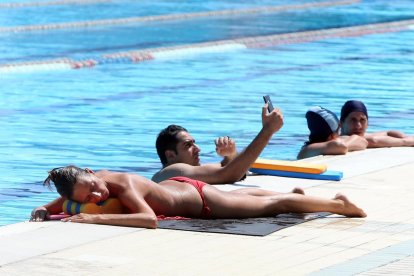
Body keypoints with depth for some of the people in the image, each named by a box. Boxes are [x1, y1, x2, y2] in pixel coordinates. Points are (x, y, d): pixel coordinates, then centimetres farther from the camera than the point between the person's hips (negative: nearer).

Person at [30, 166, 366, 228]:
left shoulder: (124, 186, -39)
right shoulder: (100, 185, -19)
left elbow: (150, 219, -54)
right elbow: (62, 202, -2)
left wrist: (96, 219, -54)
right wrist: (43, 211, -25)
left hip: (198, 198, -7)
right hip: (179, 186, 7)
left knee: (274, 205, 10)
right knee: (237, 195, 35)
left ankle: (339, 204, 27)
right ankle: (291, 195, 60)